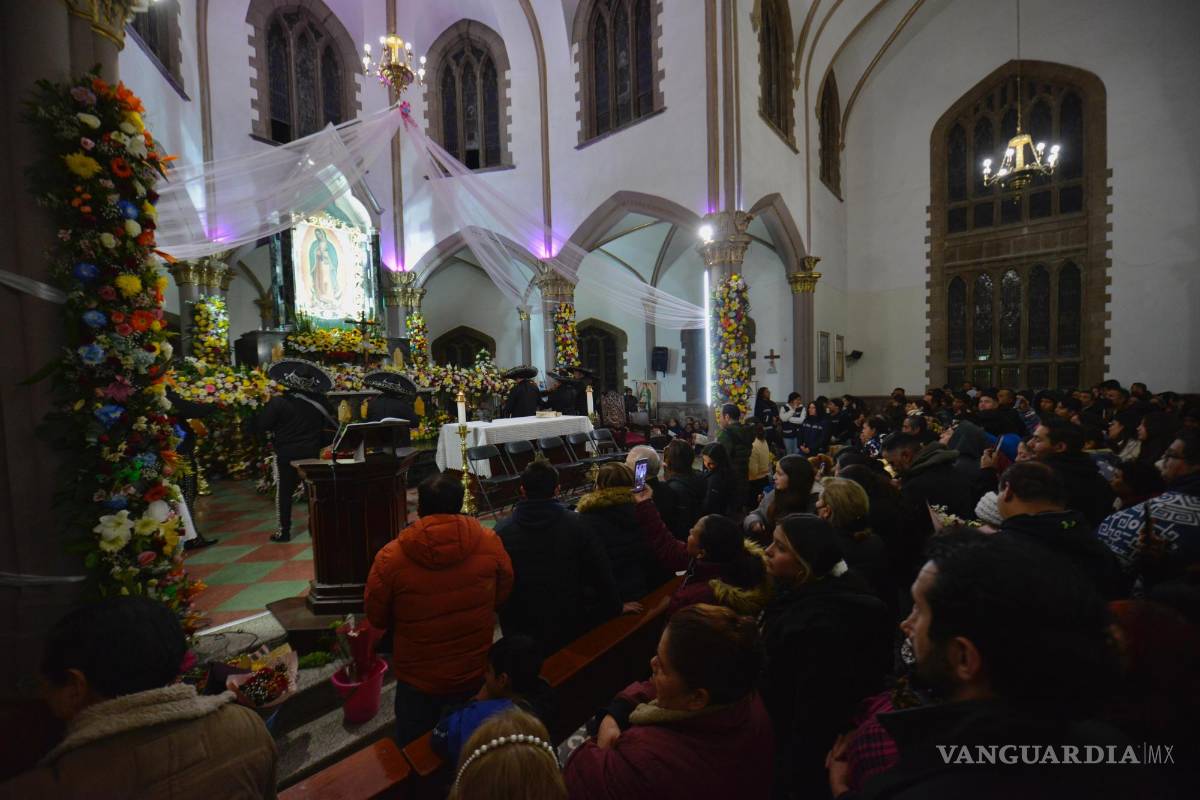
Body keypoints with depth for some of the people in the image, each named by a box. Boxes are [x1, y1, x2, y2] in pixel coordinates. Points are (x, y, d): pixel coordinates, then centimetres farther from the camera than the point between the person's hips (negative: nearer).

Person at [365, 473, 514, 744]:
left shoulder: (391, 556, -23)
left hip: (418, 679, -1)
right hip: (476, 675, 1)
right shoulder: (489, 542, -21)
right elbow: (502, 594, -5)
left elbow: (376, 617, -8)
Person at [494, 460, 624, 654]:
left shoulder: (502, 530, -14)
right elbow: (602, 574, -9)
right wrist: (615, 609, 6)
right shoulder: (576, 524, -15)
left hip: (520, 631, 1)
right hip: (570, 626, 0)